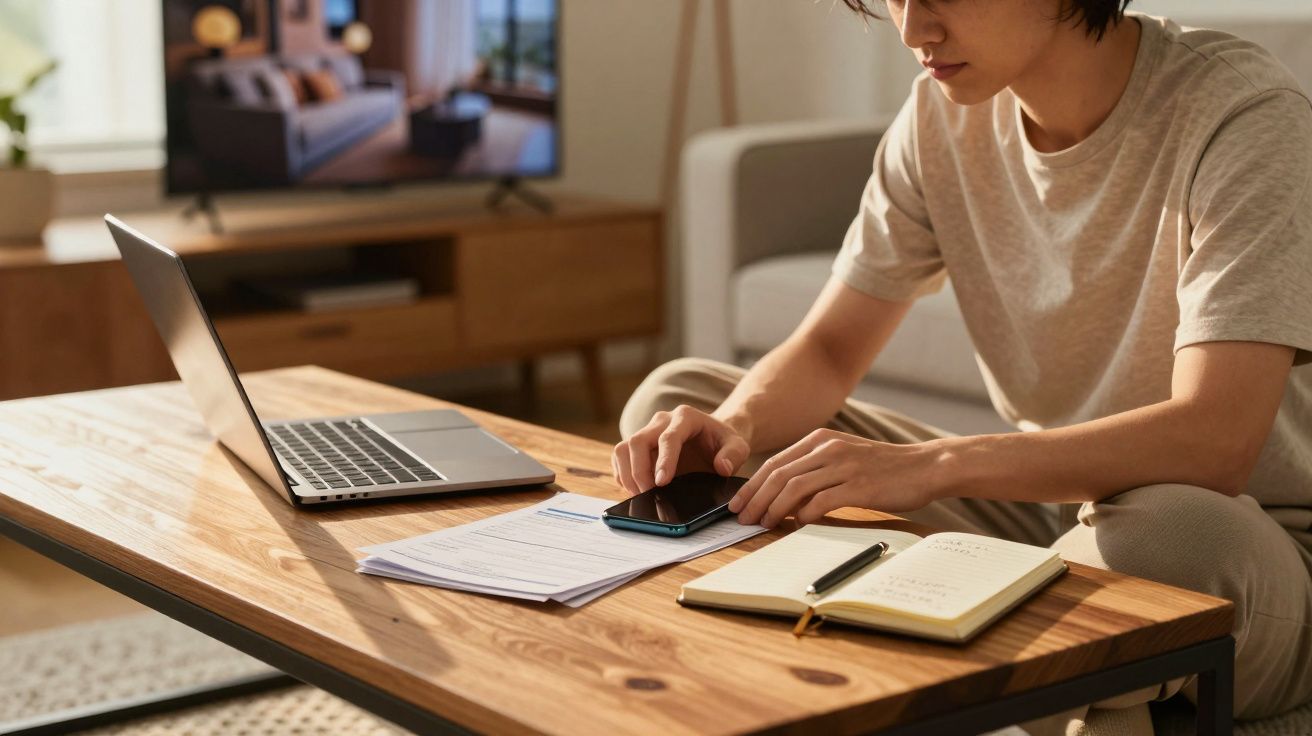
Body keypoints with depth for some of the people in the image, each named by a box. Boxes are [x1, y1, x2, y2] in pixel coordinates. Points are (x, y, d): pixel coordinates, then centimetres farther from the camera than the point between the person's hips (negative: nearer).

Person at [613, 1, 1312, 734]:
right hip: (1044, 506, 6)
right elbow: (829, 350, 1)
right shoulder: (943, 114, -1)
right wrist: (735, 425, -22)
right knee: (678, 397, -2)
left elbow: (1214, 439, -32)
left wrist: (932, 465, -40)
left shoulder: (1244, 115, -21)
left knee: (1171, 533, -43)